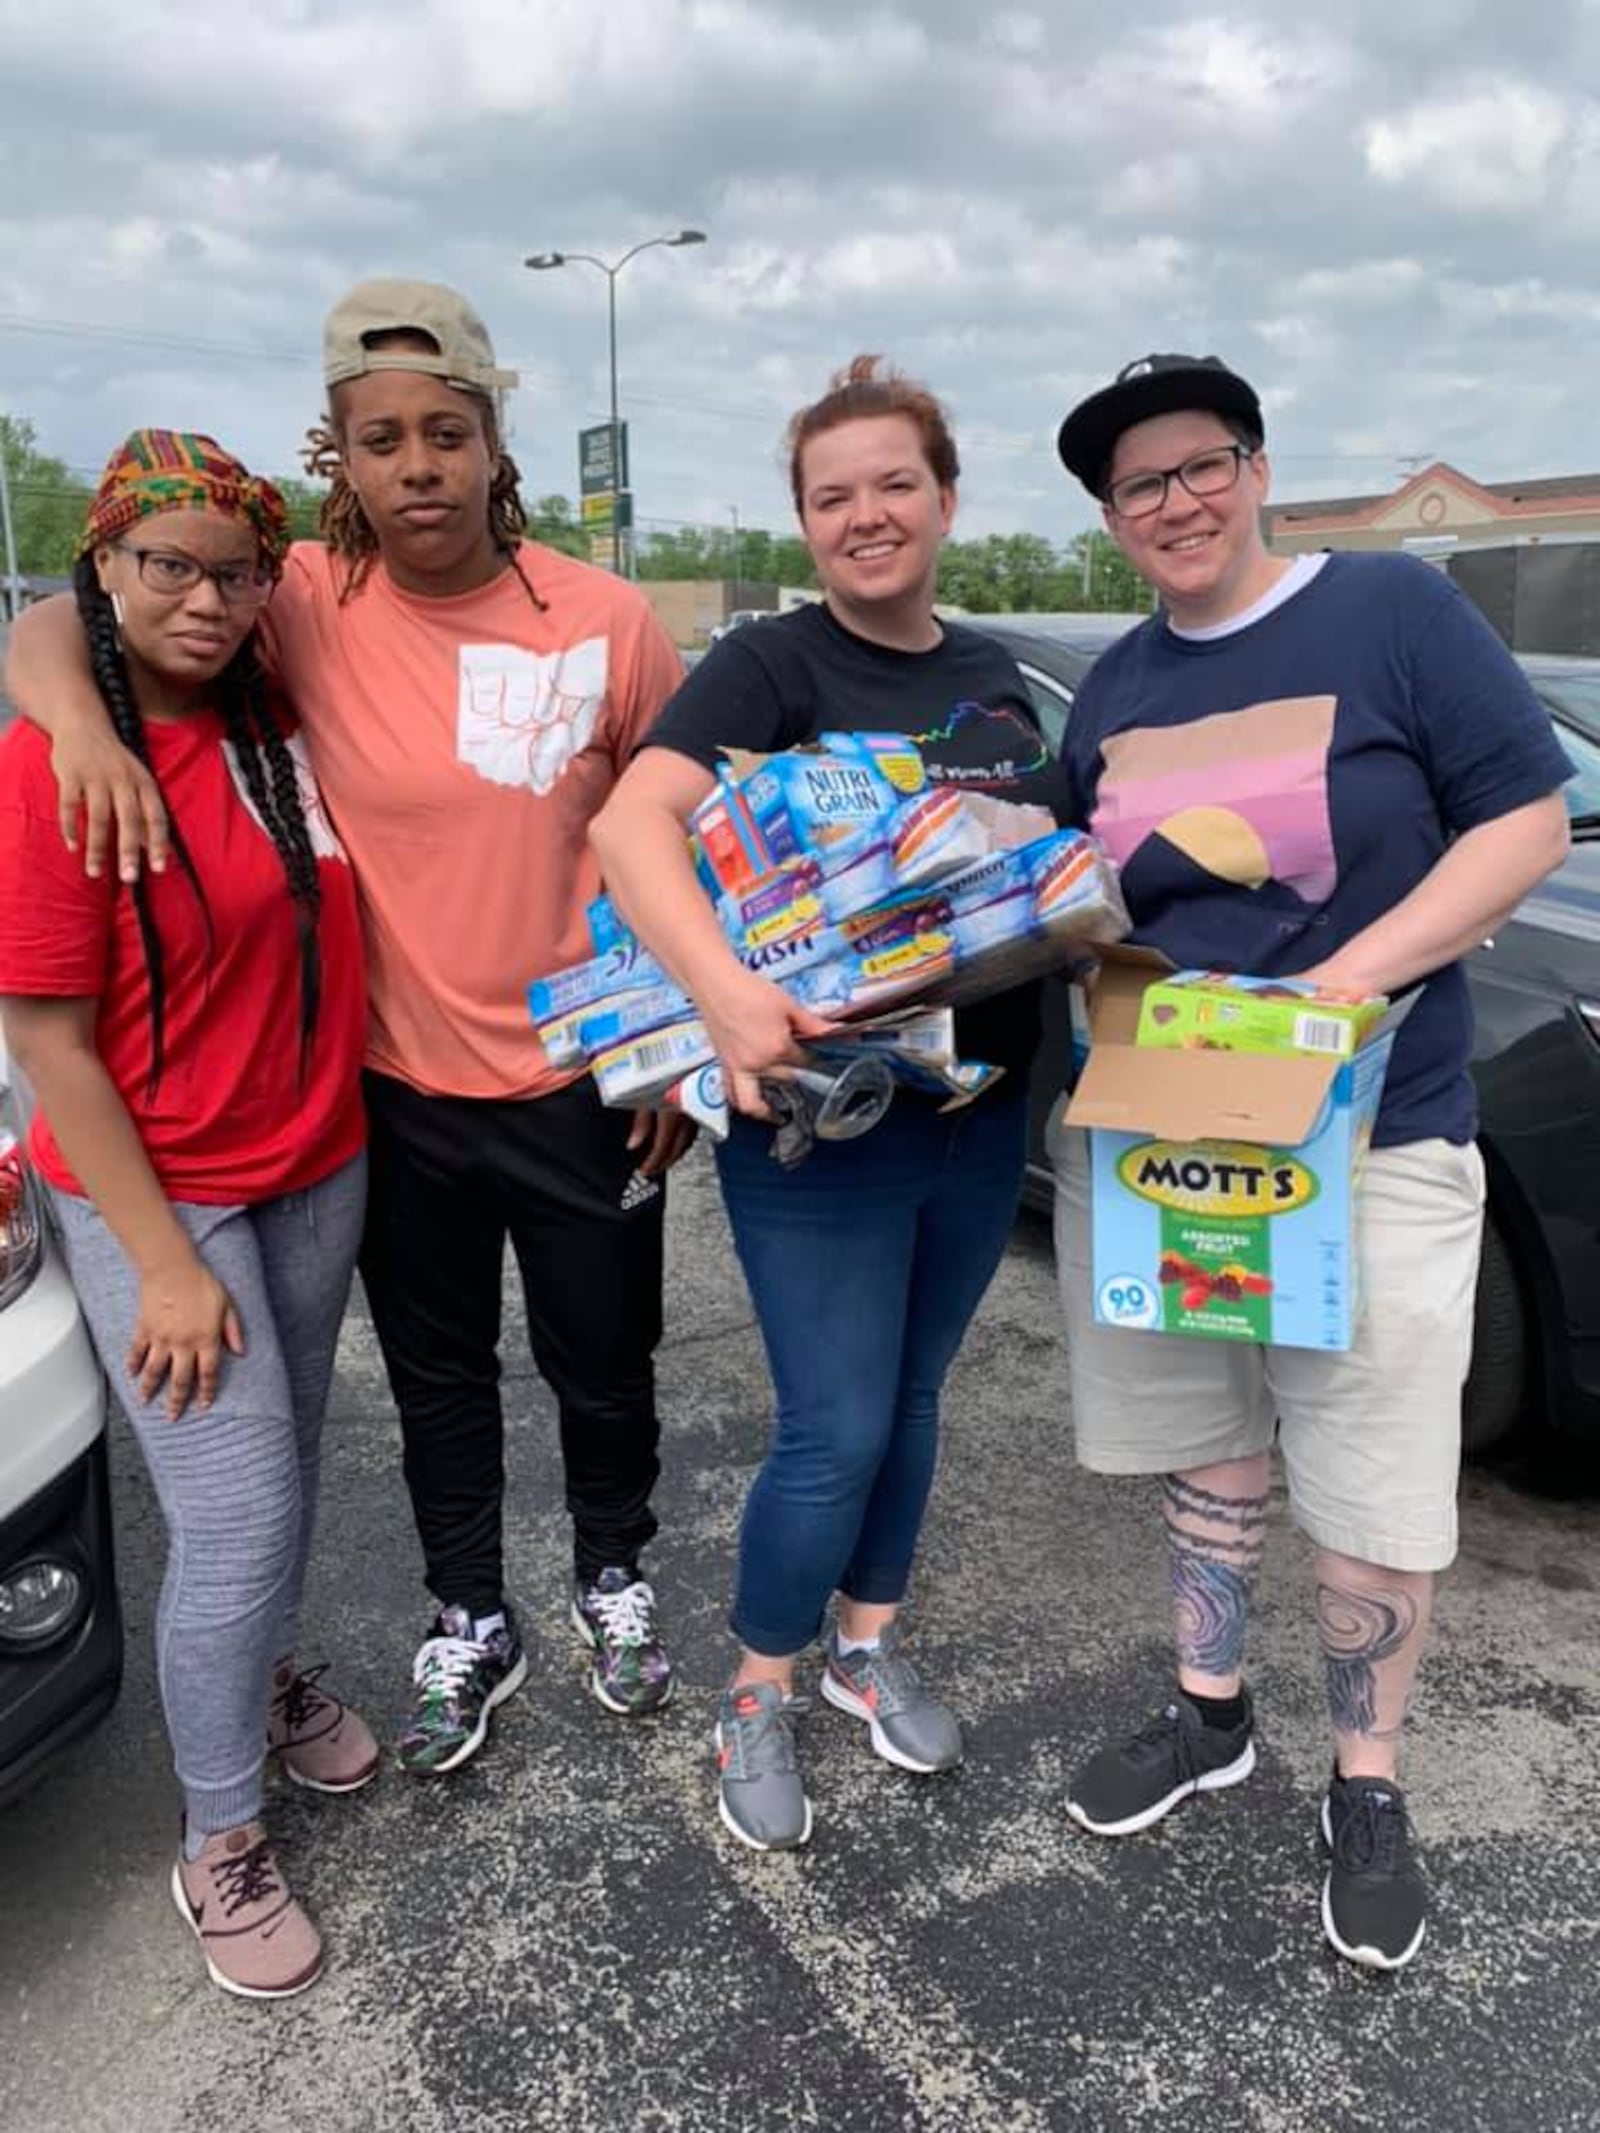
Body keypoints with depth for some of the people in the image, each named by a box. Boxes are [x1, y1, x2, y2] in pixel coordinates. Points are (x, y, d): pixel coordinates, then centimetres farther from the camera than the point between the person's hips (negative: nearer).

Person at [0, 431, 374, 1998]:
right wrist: (164, 1264, -17)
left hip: (318, 1173, 6)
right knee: (240, 1520, -2)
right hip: (152, 1195, -6)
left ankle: (268, 1674, 49)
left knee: (284, 1471, 21)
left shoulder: (278, 716, -1)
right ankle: (217, 1846, 21)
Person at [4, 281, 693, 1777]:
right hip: (398, 1090, 1)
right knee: (437, 1373, 19)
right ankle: (469, 1622, 44)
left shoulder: (605, 621, -9)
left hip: (581, 1084, 0)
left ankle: (612, 1575, 48)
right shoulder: (306, 603, -9)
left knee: (601, 1364, 18)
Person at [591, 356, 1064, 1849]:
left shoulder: (994, 678, 10)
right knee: (836, 1431, -2)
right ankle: (759, 1695, 24)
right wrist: (725, 992, -42)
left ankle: (870, 1643, 40)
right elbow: (630, 822, -26)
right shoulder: (769, 666, -10)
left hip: (980, 1107, 6)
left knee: (912, 1398, 18)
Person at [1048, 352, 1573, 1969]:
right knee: (1203, 1445, 17)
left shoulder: (1393, 610, -6)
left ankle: (1366, 1790, 27)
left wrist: (1347, 983, -20)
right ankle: (1210, 1715, 37)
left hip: (1367, 1138, -4)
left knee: (1374, 1486, 5)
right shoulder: (1113, 687, 9)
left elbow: (1527, 820, -9)